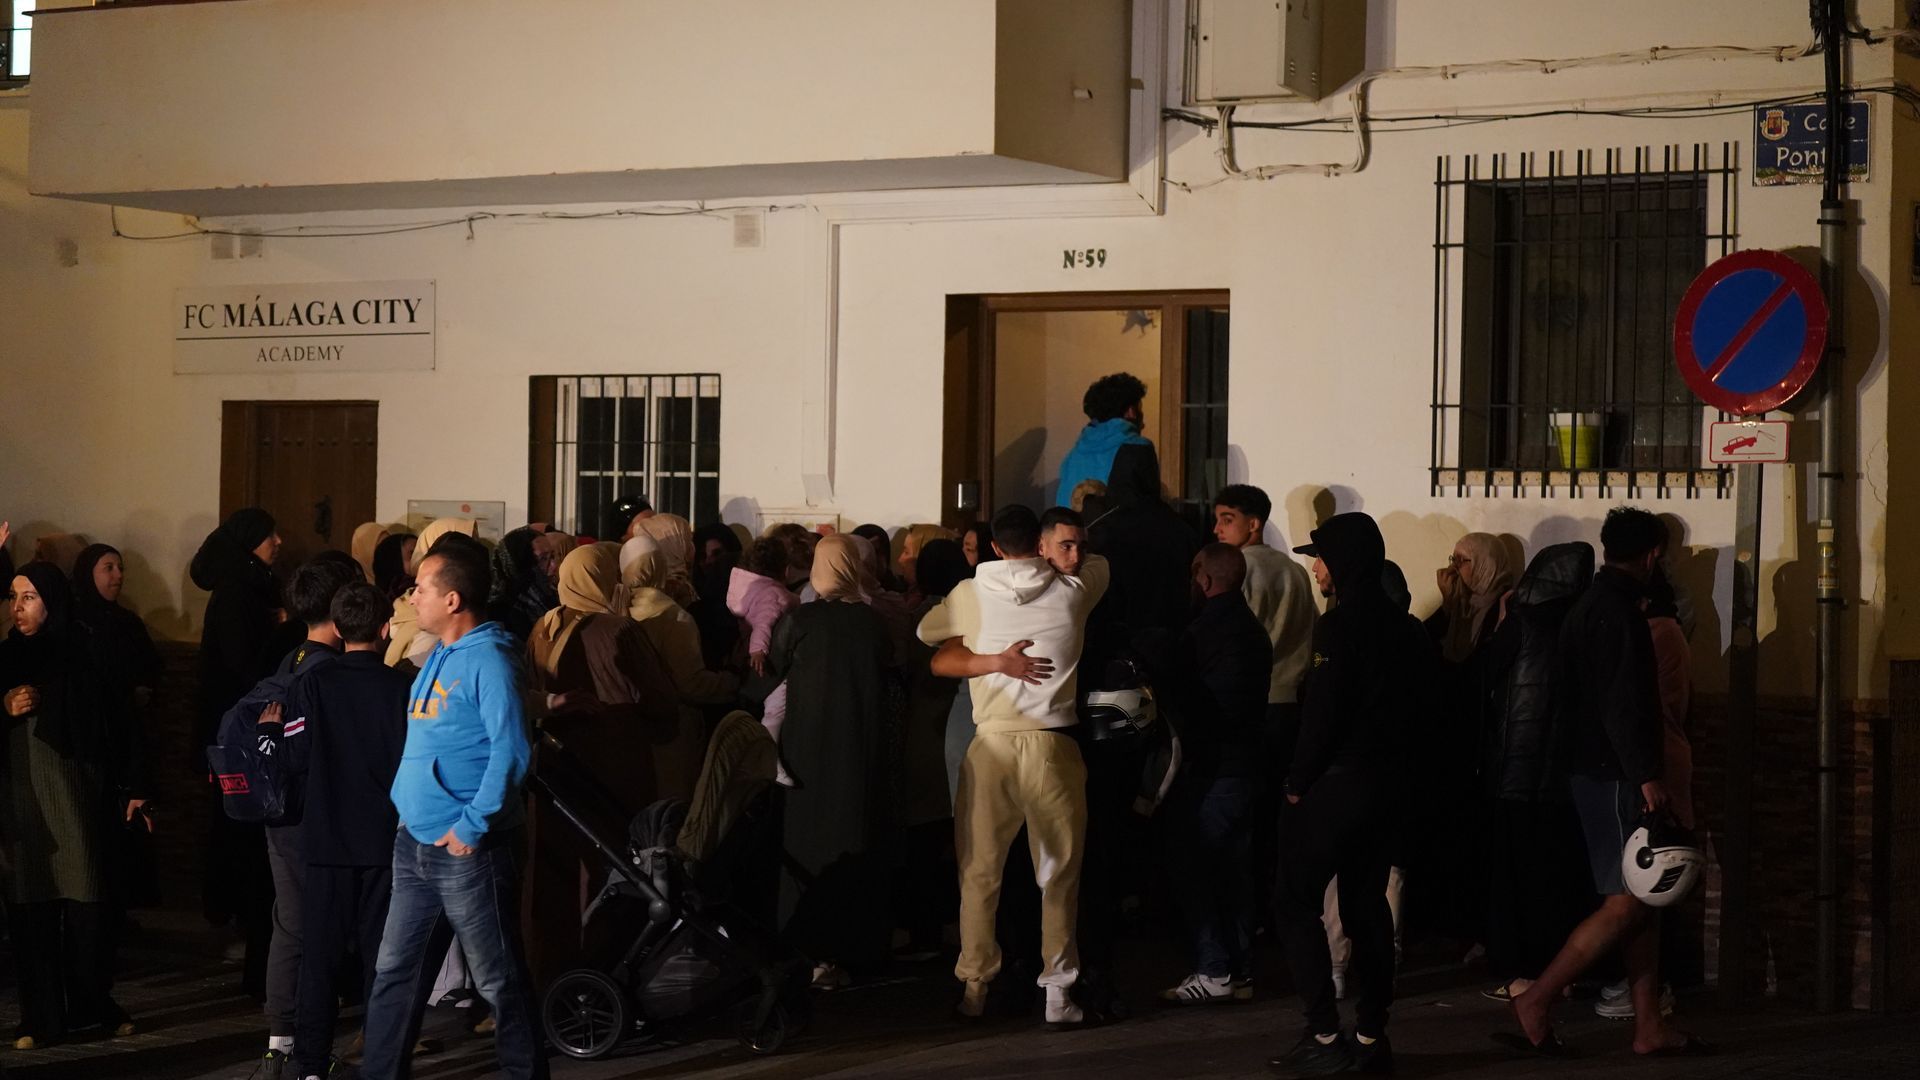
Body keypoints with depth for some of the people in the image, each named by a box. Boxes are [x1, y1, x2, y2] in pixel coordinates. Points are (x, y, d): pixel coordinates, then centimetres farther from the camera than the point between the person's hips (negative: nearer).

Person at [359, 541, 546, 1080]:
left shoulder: (488, 660, -14)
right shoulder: (436, 656, 13)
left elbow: (511, 749, -21)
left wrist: (473, 824, -20)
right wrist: (409, 804, 16)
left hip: (468, 848, -9)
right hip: (415, 842, 9)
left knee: (498, 978, 1)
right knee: (394, 971, 13)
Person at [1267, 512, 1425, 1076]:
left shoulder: (1340, 626, -16)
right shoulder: (1405, 627, 9)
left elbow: (1322, 714, -19)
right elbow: (1407, 703, 12)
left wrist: (1298, 783, -10)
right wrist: (1384, 759, 15)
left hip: (1331, 782, -8)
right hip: (1382, 780, 8)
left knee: (1297, 905, 0)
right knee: (1367, 907, 12)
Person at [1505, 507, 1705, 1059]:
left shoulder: (1593, 604, 16)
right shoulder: (1617, 610, -15)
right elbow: (1622, 702, -23)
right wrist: (1647, 775, -24)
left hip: (1599, 770, 10)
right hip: (1615, 778, -10)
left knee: (1642, 900, 10)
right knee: (1627, 904, -9)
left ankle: (1650, 1026, 11)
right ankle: (1537, 1002, -8)